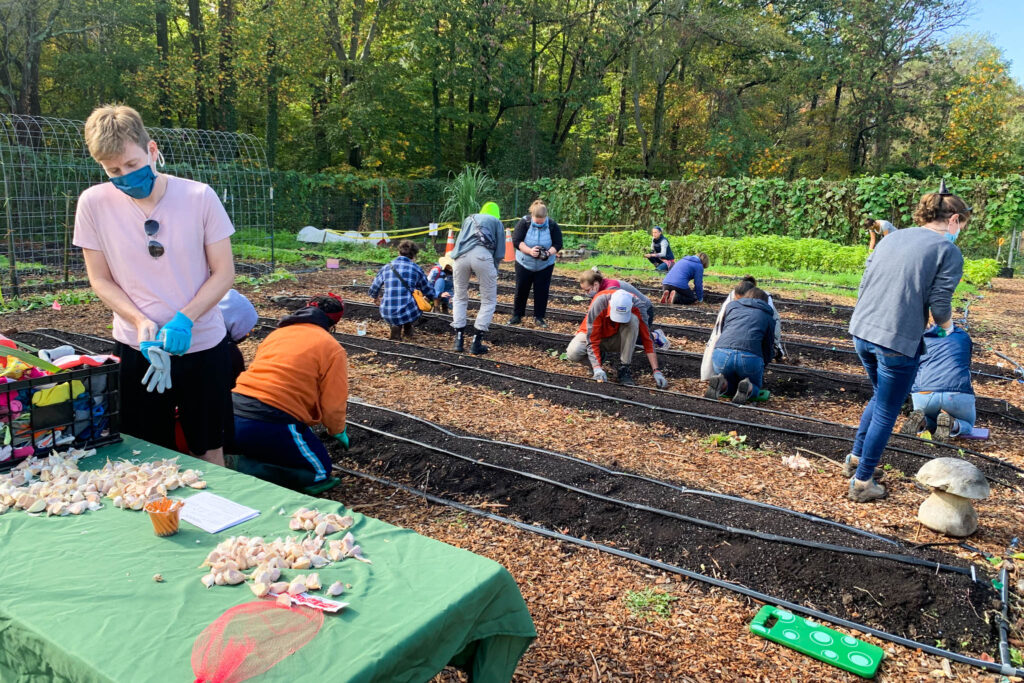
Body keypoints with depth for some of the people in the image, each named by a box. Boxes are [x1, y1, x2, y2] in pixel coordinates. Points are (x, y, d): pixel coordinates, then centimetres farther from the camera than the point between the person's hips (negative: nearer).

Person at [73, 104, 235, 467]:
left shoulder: (200, 196, -10)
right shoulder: (94, 203, -7)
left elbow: (224, 273, -6)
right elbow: (100, 280, 1)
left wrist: (184, 318, -21)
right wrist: (139, 321, -16)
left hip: (203, 345, -1)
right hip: (136, 349, 1)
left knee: (209, 451, 11)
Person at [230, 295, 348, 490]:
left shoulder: (276, 333, 20)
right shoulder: (332, 349, 2)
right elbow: (332, 403, 0)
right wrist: (338, 431, 22)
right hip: (270, 426, -7)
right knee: (320, 471, 9)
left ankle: (241, 458, 4)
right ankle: (248, 470, -10)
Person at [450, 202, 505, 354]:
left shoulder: (469, 219, 35)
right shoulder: (496, 222, 25)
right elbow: (500, 252, 14)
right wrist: (493, 270, 26)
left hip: (460, 256, 3)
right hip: (482, 256, -3)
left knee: (460, 298, 22)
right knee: (489, 301, 12)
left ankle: (459, 340, 15)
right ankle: (476, 343, 5)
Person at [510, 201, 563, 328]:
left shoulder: (553, 225, -12)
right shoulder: (524, 223, -15)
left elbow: (557, 245, -11)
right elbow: (516, 241, -19)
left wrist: (549, 253, -33)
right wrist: (529, 251, -35)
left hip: (545, 266, 1)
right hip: (524, 264, 0)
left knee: (542, 291, 1)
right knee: (521, 290, 5)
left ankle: (538, 318, 13)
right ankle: (517, 315, 17)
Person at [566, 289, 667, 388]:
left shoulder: (635, 306, -26)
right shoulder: (599, 303, -33)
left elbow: (647, 339, -22)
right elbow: (592, 340, -31)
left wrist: (656, 371, -27)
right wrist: (597, 368, -42)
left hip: (616, 340, 2)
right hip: (593, 335, -1)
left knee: (633, 320, -30)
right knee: (573, 353, -33)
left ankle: (624, 369, -22)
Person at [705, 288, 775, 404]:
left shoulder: (731, 305, 24)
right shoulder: (768, 317, 21)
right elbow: (768, 348, 23)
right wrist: (760, 372, 37)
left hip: (721, 353, 1)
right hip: (750, 357, -1)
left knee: (731, 387, 28)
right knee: (755, 387, 27)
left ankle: (722, 384, -6)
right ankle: (748, 388, -8)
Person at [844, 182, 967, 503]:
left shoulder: (892, 238, 13)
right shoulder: (949, 251, -5)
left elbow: (864, 283, 15)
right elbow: (940, 305, -9)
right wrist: (948, 328, 13)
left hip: (861, 331, 7)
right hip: (897, 341, -6)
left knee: (880, 398, 28)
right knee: (885, 413, 9)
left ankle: (855, 458, 37)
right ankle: (862, 483, 18)